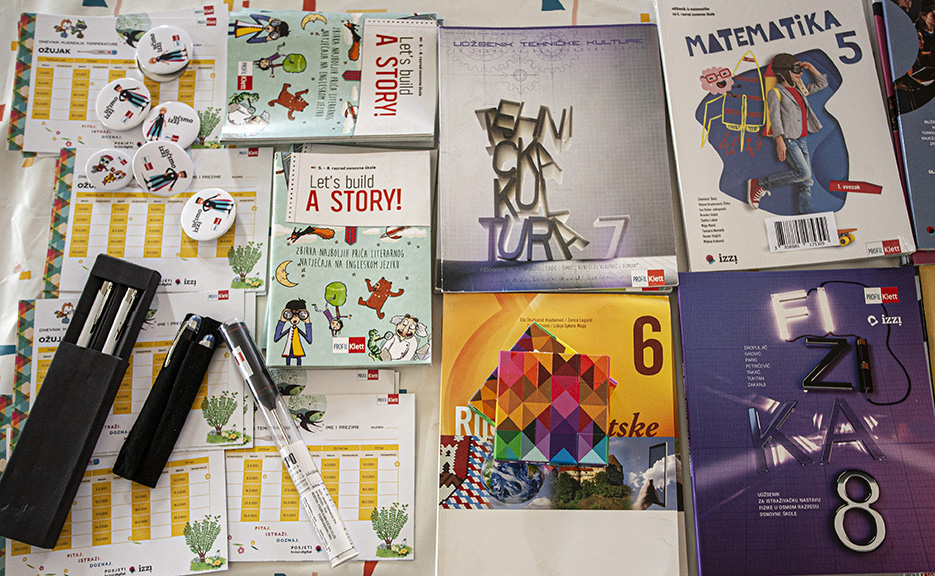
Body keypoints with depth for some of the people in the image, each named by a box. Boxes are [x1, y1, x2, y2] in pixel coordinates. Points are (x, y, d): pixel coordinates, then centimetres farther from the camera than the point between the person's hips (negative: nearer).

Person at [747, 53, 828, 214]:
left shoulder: (799, 90, 22)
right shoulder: (775, 92, 0)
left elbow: (822, 83, 36)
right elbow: (775, 117, -12)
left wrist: (811, 67, 24)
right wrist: (780, 141, -24)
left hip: (802, 141, 8)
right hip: (788, 140, -8)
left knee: (806, 182, 1)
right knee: (803, 173, -23)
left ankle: (805, 215, 1)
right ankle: (760, 184, -14)